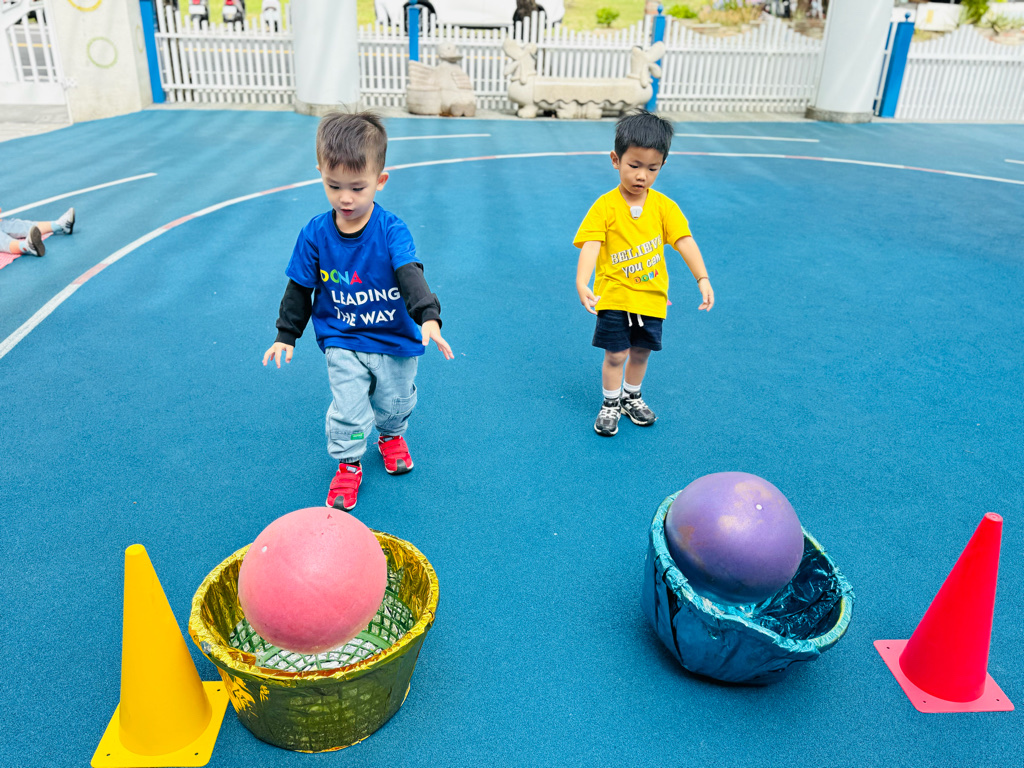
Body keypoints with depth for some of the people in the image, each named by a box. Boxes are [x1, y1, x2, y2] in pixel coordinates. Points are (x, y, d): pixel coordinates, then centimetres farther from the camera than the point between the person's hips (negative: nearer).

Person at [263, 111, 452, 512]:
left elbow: (411, 276, -31)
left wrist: (429, 318, -47)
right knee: (347, 409, -4)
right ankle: (348, 464, 24)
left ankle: (391, 434, 52)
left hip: (396, 340, 0)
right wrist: (286, 336, 6)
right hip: (343, 344, 0)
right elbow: (299, 289, 2)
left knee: (396, 401, 17)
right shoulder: (315, 234, -9)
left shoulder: (391, 230, -17)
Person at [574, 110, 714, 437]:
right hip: (613, 295, -3)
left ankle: (631, 397, 39)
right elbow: (591, 245, -22)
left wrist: (703, 279, -21)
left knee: (641, 351, 15)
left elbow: (684, 241, -9)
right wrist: (581, 283, -37)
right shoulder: (605, 206, -12)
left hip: (651, 296, 3)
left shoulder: (663, 206, -3)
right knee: (616, 353, 1)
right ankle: (610, 405, 24)